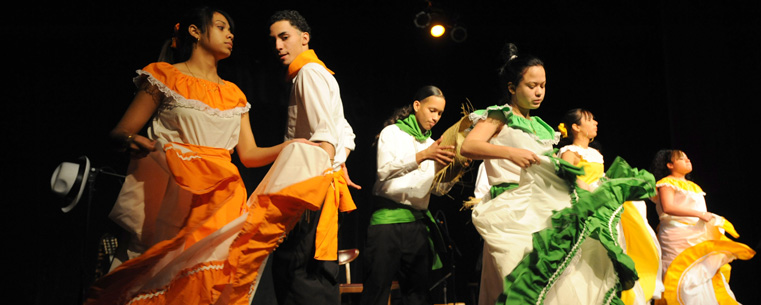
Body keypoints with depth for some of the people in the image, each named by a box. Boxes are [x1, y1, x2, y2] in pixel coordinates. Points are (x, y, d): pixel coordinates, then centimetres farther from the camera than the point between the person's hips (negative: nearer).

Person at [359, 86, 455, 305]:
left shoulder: (432, 144, 17)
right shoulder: (393, 132, 3)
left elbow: (439, 188, 13)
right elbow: (384, 170, -14)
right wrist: (423, 155, -22)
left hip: (417, 223, 5)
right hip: (388, 219, -5)